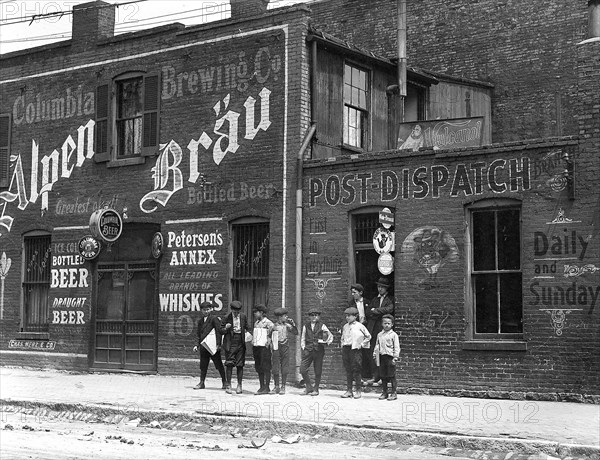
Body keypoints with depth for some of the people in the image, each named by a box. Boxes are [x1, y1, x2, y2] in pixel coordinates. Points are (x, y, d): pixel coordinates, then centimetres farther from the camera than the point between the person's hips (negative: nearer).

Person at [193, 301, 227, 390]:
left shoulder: (214, 318, -5)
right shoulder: (200, 321, 16)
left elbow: (219, 331, -11)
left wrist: (218, 344, -17)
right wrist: (197, 345, 14)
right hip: (203, 346, 6)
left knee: (218, 364, 2)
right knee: (203, 365, 7)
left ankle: (224, 382, 12)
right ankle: (202, 383, 13)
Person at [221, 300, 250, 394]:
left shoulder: (243, 317, 6)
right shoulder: (227, 318, -2)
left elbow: (246, 328, 18)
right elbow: (222, 331, 4)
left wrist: (246, 332, -3)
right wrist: (226, 328, -17)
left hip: (240, 343, 2)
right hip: (230, 343, -2)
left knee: (240, 365, 4)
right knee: (229, 364, -5)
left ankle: (239, 385, 11)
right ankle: (228, 385, 3)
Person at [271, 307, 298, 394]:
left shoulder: (287, 325, 7)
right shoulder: (274, 325, 1)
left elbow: (296, 333, 2)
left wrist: (293, 324, -6)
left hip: (285, 348, 1)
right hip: (276, 348, -1)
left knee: (284, 369, 2)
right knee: (275, 368, 0)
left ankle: (283, 387, 9)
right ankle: (276, 386, 12)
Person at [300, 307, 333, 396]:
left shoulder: (322, 326, 5)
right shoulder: (306, 326, 10)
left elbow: (331, 336, 13)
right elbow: (302, 338, 15)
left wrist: (327, 342, -4)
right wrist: (303, 347, 4)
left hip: (319, 350, -1)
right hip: (308, 350, 1)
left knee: (318, 371, 2)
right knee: (303, 369, -7)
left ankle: (316, 389, 15)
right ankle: (309, 387, 9)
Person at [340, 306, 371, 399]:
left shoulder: (360, 326, -2)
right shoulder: (345, 327, 12)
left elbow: (368, 336, 5)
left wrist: (361, 344, -1)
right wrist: (342, 345, 13)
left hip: (355, 349, -5)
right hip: (346, 349, 5)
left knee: (356, 370, -4)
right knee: (348, 371, 6)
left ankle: (358, 391, 3)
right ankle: (349, 390, 10)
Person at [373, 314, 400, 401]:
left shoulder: (394, 335, -3)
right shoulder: (379, 335, 13)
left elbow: (396, 347, -6)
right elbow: (377, 345, 20)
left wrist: (395, 357, -11)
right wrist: (375, 354, 11)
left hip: (390, 356, -5)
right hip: (382, 356, 5)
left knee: (391, 375, -3)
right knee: (383, 375, 9)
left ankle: (393, 393, 4)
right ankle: (384, 392, 18)